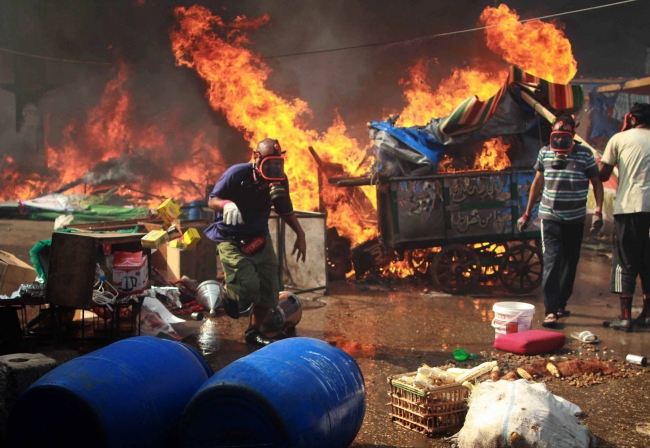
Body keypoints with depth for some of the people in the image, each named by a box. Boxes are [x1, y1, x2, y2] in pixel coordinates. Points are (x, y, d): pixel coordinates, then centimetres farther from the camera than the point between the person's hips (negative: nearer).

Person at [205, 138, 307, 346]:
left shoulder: (279, 181, -8)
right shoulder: (237, 174, -22)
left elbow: (286, 211, 8)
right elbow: (212, 200, -13)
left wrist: (300, 235, -1)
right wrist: (226, 204, -36)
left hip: (259, 238, 6)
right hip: (231, 239, -5)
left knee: (269, 290, 5)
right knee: (249, 287, -21)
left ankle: (253, 332, 27)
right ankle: (228, 293, 17)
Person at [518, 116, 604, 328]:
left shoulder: (584, 154, -1)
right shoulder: (544, 153, 4)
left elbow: (596, 182, 2)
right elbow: (538, 183, 13)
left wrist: (598, 211, -11)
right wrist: (527, 214, 13)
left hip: (575, 219, 1)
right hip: (550, 217, -1)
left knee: (570, 263, 9)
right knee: (552, 261, -10)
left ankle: (561, 304, 23)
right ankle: (551, 310, -13)